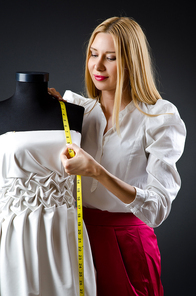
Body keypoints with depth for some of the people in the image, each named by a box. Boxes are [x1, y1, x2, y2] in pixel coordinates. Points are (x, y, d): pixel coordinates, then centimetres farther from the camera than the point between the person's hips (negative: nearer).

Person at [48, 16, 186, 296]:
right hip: (77, 233, 4)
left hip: (126, 243, -4)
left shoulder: (161, 118, -13)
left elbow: (157, 209, -22)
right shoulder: (81, 108, 2)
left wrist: (96, 171, -34)